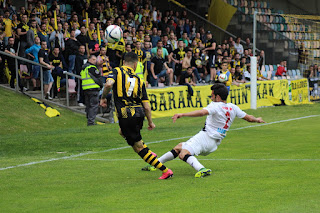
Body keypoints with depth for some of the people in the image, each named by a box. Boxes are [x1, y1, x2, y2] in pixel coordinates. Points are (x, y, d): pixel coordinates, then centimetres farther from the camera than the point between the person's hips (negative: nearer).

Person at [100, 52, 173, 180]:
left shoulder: (117, 71, 2)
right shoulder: (138, 80, 13)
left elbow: (109, 84, -20)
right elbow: (146, 106, 10)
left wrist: (103, 97, -3)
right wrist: (150, 122, 20)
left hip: (125, 115, -5)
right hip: (139, 114, 5)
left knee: (138, 147, 2)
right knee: (123, 132, 35)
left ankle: (165, 171, 0)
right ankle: (147, 153, 33)